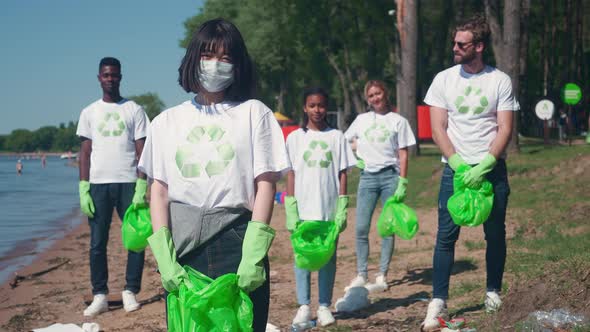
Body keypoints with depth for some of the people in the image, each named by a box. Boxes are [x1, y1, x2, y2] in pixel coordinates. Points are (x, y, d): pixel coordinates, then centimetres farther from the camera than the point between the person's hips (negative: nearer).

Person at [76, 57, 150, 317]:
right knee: (97, 243, 0)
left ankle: (130, 292, 7)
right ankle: (100, 295, 6)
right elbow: (85, 152, 8)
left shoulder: (134, 110, 7)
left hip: (128, 183, -1)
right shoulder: (89, 113, 11)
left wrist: (141, 187, -8)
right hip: (98, 183, 1)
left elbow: (142, 151, 3)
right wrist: (83, 189, -2)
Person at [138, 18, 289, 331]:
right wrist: (165, 258, -6)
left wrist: (253, 258, -12)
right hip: (183, 246, 2)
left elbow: (266, 185, -1)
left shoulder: (254, 113, 6)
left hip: (235, 243, -2)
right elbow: (159, 190, 7)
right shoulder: (167, 121, 13)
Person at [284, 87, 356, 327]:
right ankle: (304, 306, 5)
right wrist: (291, 209, -5)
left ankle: (324, 307, 12)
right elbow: (290, 174, 3)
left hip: (329, 208, 1)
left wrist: (342, 208, -3)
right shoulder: (295, 138, 5)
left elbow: (342, 173, 5)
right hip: (303, 208, 0)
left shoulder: (336, 137, 6)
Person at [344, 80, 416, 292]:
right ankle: (361, 275, 4)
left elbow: (403, 154, 0)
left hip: (390, 176, -2)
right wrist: (355, 158, 5)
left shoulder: (398, 121, 4)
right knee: (361, 228, -3)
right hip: (367, 177, 2)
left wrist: (402, 183, -7)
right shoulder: (361, 120, 12)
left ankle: (382, 276, 4)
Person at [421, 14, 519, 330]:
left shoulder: (500, 81, 1)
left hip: (492, 168, 0)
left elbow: (504, 130, -3)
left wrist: (483, 167, -15)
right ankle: (438, 301, -5)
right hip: (455, 168, 0)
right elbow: (438, 129, 1)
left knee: (495, 233, 6)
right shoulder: (444, 79, 4)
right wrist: (458, 165, -12)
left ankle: (493, 292, 23)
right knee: (446, 235, -6)